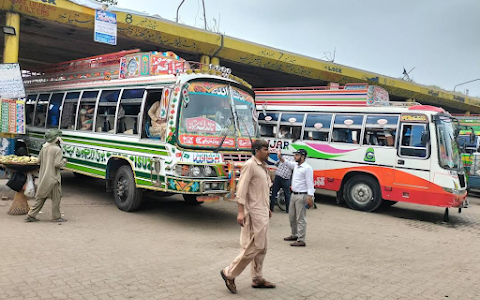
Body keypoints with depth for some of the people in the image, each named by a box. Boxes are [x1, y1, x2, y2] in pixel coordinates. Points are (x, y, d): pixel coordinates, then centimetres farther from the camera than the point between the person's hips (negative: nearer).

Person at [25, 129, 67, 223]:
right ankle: (56, 217, 12)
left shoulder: (44, 148, 5)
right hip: (53, 177, -7)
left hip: (43, 176, 7)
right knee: (56, 197, 5)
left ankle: (31, 215, 15)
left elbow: (39, 160, 11)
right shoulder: (58, 150, -16)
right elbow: (57, 164, -20)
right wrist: (64, 161, -3)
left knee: (41, 197, 15)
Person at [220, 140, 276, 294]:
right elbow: (241, 189, -19)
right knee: (254, 246, -7)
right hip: (254, 212, -9)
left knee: (261, 247, 13)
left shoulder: (263, 166, 13)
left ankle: (257, 279, 22)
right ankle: (229, 273, 5)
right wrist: (241, 211, -24)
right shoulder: (250, 165, -14)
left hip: (262, 211, 9)